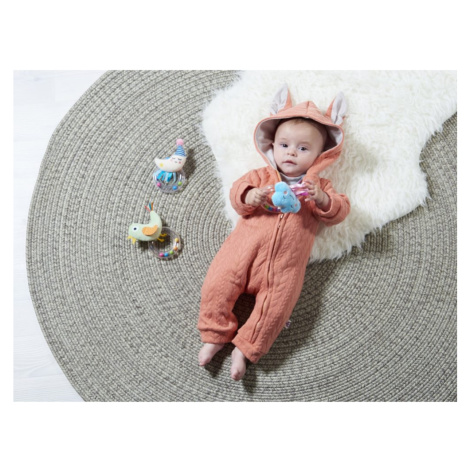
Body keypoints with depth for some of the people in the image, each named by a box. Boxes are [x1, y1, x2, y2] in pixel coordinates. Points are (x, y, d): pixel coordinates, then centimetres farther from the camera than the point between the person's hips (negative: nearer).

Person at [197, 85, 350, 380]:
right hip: (245, 245, 1)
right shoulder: (262, 175, 17)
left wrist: (322, 199, -12)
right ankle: (216, 335, 9)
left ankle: (245, 348, 5)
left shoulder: (318, 186, 18)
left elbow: (340, 212, 8)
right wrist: (250, 197, -14)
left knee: (276, 307, -12)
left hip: (286, 263, 0)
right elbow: (237, 192, 9)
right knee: (217, 284, -10)